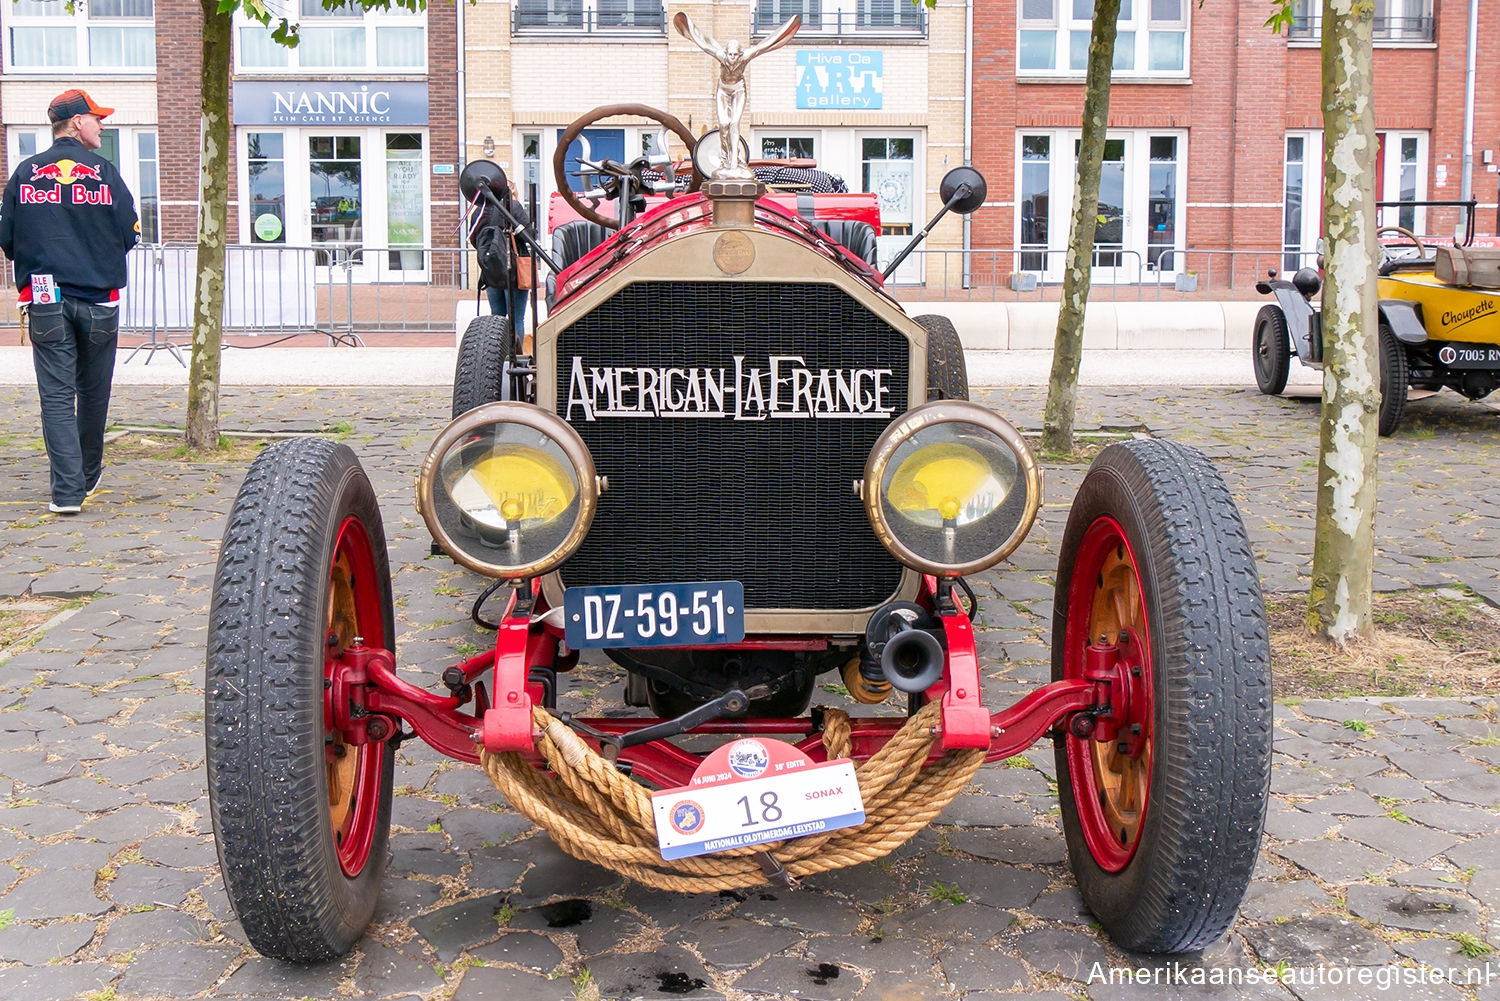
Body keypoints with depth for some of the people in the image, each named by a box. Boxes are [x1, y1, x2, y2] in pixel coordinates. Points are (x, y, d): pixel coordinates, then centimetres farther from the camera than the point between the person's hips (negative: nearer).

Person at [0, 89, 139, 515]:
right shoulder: (104, 172, -4)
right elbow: (129, 235, -2)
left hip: (45, 302, 1)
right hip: (99, 300, 0)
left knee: (56, 396, 0)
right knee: (93, 393, 15)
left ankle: (67, 491, -8)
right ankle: (88, 476, 29)